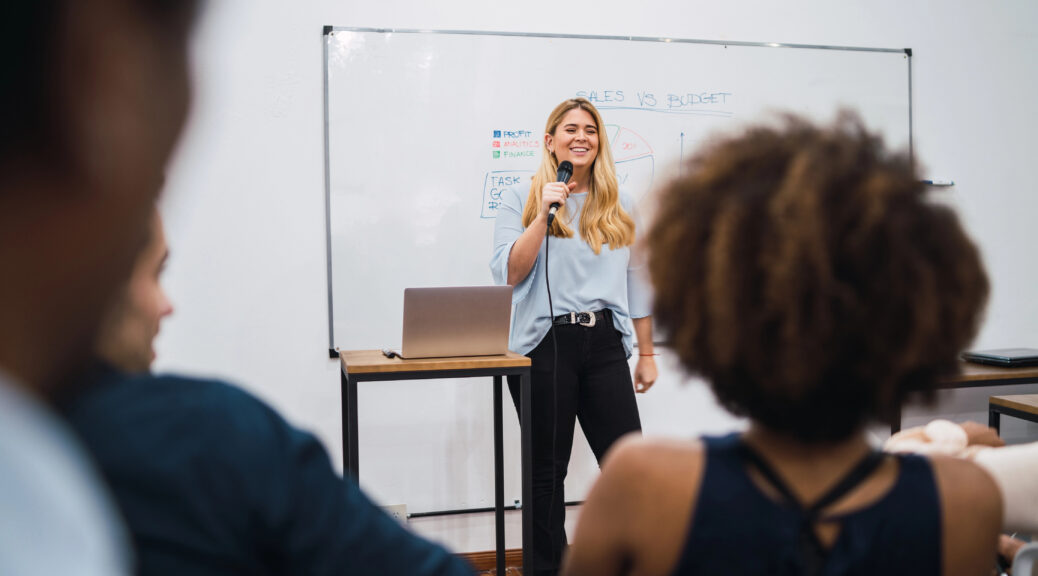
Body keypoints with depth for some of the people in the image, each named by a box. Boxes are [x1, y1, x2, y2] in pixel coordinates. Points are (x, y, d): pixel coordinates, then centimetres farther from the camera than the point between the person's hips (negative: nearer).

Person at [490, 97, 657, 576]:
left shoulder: (620, 206, 12)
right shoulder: (521, 200, 3)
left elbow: (637, 283, 15)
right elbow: (508, 274, -9)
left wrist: (647, 353, 13)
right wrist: (544, 214, -16)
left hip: (604, 344, 3)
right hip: (544, 345, -2)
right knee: (547, 471, 8)